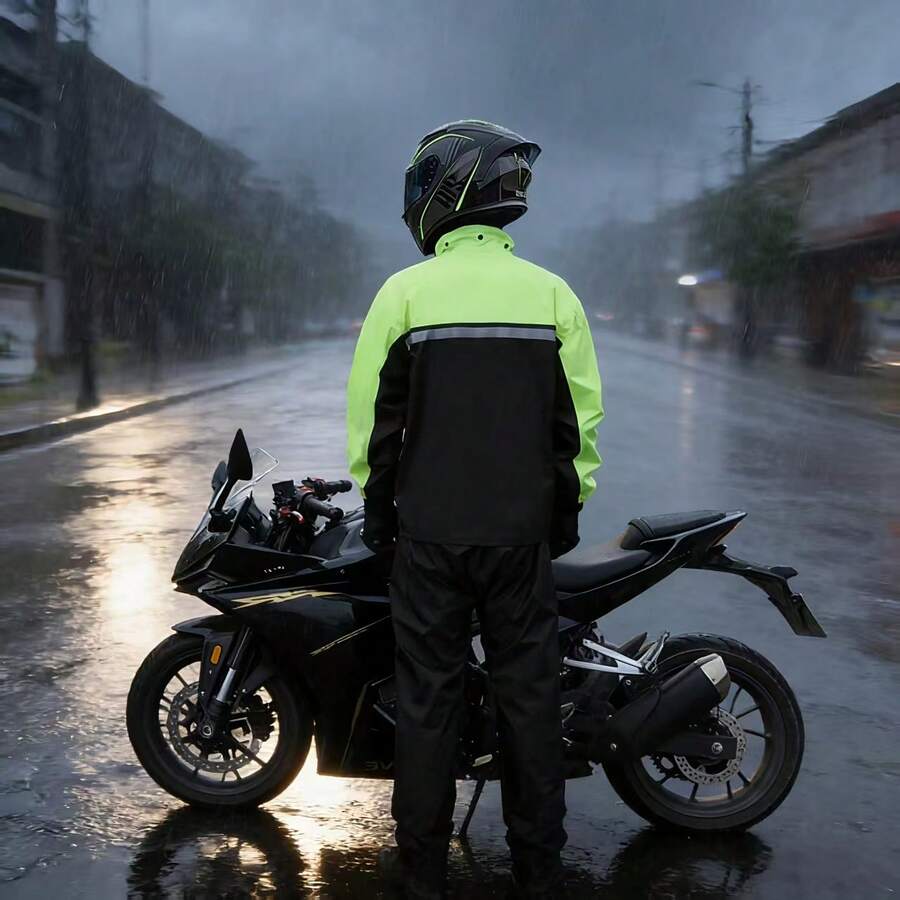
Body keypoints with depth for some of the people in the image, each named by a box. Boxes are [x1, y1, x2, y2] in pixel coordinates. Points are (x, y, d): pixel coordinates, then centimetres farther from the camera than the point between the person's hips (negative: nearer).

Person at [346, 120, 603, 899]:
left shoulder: (404, 293, -6)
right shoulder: (552, 293, 0)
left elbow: (372, 410, -3)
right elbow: (580, 416, 2)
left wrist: (376, 502, 9)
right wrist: (571, 504, 12)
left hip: (427, 531, -2)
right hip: (523, 530, 2)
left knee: (428, 692, 8)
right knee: (528, 689, 11)